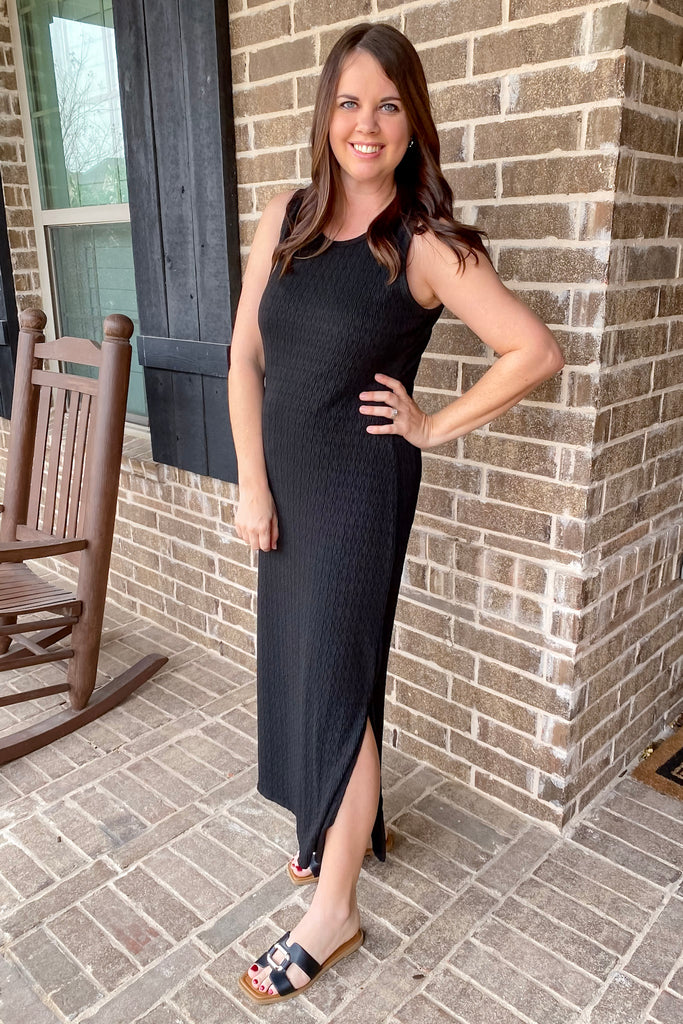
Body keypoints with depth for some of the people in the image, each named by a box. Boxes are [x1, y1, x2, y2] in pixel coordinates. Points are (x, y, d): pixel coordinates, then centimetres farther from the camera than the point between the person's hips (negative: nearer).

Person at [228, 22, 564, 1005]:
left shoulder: (427, 247, -11)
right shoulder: (285, 220, 4)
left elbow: (539, 350, -12)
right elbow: (246, 359, 3)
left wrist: (436, 427, -9)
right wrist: (253, 484, -4)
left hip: (360, 489, -6)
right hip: (285, 483, 6)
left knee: (334, 682, -1)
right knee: (296, 665, 16)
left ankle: (333, 911, 17)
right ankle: (345, 825, 41)